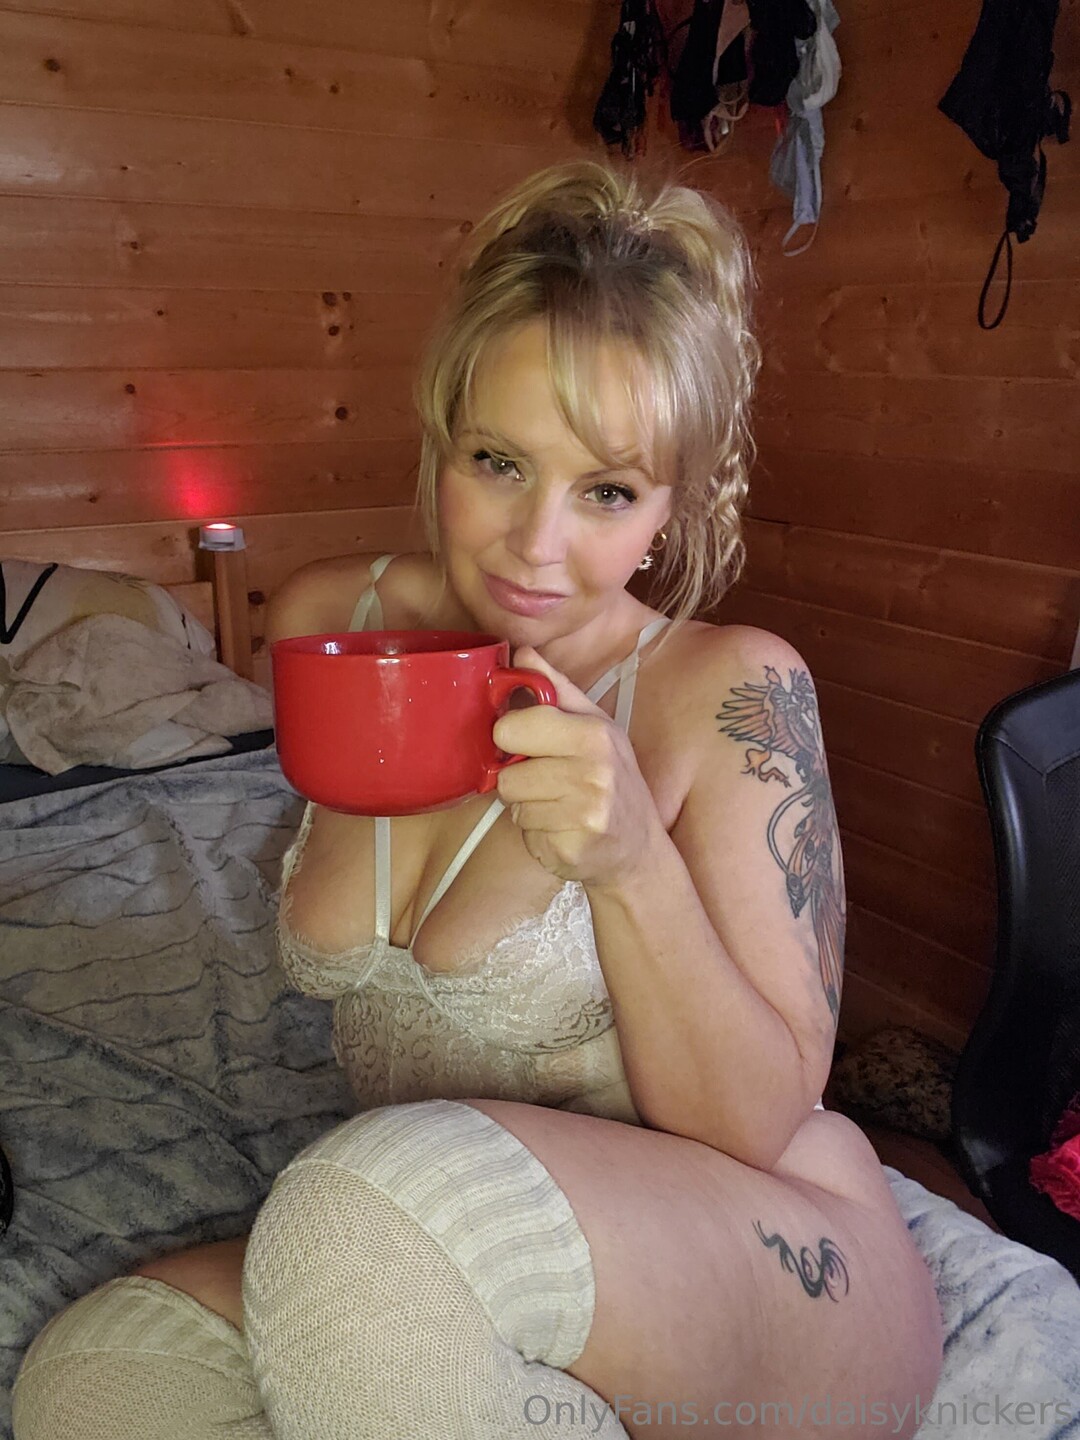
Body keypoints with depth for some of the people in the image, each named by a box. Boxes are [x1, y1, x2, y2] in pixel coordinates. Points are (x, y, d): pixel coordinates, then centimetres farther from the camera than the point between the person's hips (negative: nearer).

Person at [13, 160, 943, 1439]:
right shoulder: (327, 621, -1)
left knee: (372, 1206, -34)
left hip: (772, 1273, -4)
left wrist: (633, 863, -30)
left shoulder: (731, 692, -16)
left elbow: (760, 1122, -17)